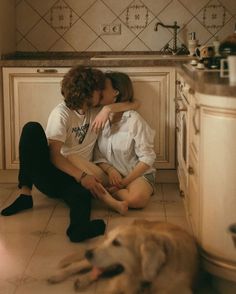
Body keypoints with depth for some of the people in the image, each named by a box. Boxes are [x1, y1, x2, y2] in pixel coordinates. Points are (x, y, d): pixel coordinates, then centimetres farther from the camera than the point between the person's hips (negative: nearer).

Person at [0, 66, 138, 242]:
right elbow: (54, 155, -18)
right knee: (32, 129, -28)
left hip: (76, 177, 3)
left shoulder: (96, 112, 8)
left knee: (82, 193, -37)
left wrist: (108, 109, -13)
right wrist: (82, 176, -30)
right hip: (50, 173, -2)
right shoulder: (62, 113, -9)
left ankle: (80, 228, -69)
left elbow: (133, 104, 5)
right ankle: (25, 193, -32)